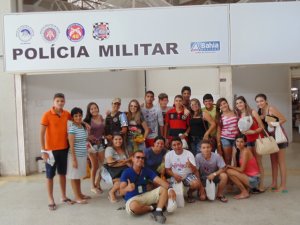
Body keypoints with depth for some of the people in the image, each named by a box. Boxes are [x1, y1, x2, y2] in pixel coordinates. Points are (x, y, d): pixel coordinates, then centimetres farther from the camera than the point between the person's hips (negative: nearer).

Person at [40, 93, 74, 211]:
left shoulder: (66, 114, 2)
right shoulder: (47, 115, -12)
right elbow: (41, 134, -11)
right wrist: (43, 150, -16)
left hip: (64, 148, 5)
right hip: (51, 149, -4)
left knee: (62, 173, 15)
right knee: (50, 175, 5)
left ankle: (64, 196, 27)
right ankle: (51, 200, 16)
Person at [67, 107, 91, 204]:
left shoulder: (83, 127, 7)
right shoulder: (72, 128, -15)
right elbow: (71, 145, -17)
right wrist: (74, 159, -18)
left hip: (83, 155, 7)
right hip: (75, 155, -7)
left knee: (79, 176, 18)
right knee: (74, 176, 4)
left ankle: (80, 194, 29)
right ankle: (77, 197, 12)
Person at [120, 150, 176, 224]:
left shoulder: (147, 170, 0)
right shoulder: (126, 172, -12)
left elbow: (159, 181, -11)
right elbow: (121, 191, -21)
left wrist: (170, 189, -30)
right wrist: (127, 188, -46)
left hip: (145, 195, 5)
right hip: (132, 199, -4)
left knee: (164, 189, -10)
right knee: (133, 207, -40)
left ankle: (158, 211, -27)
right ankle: (152, 208, -9)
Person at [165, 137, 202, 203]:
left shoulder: (189, 154, -15)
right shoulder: (168, 155, -9)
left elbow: (195, 170, -19)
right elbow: (168, 170, 0)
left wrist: (191, 165, -44)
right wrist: (174, 175, -22)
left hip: (188, 175, -1)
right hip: (175, 177, 1)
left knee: (196, 184, -32)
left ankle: (189, 193, 4)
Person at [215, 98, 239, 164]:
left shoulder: (235, 113, 5)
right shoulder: (220, 117, 3)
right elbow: (218, 131, 4)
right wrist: (218, 144, 0)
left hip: (236, 138, 1)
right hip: (225, 139, -1)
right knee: (227, 159, -1)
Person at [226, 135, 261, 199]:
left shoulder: (245, 151, -18)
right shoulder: (241, 151, 8)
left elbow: (241, 169, -17)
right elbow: (240, 168, 6)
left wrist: (230, 166, -6)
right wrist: (231, 167, -8)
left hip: (253, 179, -9)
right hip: (248, 176, 9)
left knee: (229, 171, -19)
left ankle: (245, 192, -7)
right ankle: (246, 188, 11)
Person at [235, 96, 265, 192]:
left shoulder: (252, 112, -4)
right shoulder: (238, 116, 6)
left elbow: (261, 127, -5)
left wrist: (253, 131, -18)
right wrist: (242, 132, -6)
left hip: (256, 139, -3)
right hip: (246, 141, 4)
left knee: (258, 162, -1)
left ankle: (261, 185, 4)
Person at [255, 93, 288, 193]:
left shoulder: (271, 108, -17)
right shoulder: (260, 111, 4)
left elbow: (283, 119, -18)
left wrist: (273, 125, -27)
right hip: (270, 137, 8)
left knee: (281, 161, -2)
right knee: (273, 161, 12)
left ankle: (283, 186, 4)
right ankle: (274, 184, 21)